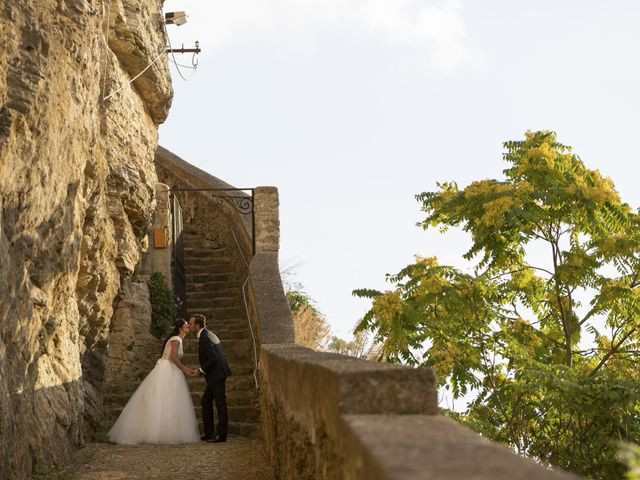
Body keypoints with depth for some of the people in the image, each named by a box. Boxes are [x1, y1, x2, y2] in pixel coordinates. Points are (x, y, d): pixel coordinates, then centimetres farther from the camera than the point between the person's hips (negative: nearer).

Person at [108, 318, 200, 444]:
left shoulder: (177, 340, 20)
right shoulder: (176, 340, -8)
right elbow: (173, 357, -21)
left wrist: (189, 370, 16)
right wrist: (185, 370, -16)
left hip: (170, 372, 9)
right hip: (166, 372, -9)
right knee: (161, 403, -9)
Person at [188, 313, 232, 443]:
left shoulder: (204, 338, -18)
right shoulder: (208, 334, 13)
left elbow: (213, 358, -24)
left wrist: (201, 370, -13)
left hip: (217, 374, -11)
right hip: (216, 374, 11)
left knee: (220, 404, -3)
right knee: (206, 400, 15)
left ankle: (222, 434, 4)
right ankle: (209, 433, 18)